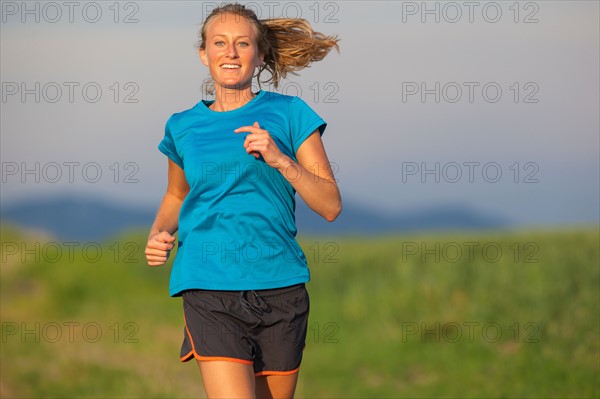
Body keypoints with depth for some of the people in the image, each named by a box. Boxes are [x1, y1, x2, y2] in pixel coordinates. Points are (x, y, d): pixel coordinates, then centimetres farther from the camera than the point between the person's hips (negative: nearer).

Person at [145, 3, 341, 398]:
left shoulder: (287, 114, 5)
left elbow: (330, 205, 2)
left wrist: (279, 159, -12)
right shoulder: (184, 127, 10)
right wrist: (158, 234, 7)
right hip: (210, 290, -1)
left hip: (280, 287, 1)